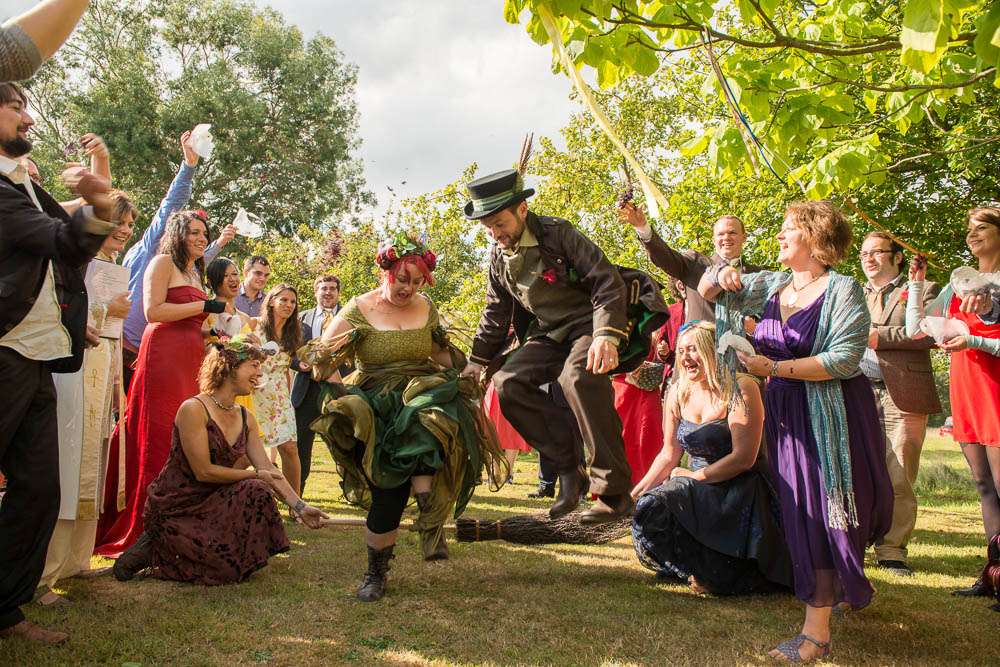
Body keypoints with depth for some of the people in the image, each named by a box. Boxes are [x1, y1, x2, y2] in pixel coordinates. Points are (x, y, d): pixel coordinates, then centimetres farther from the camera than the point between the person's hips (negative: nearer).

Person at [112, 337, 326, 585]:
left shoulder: (246, 418, 7)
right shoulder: (194, 409, -17)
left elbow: (268, 469, 2)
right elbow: (203, 471, -19)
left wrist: (300, 507, -7)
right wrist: (254, 476, -11)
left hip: (211, 501, 7)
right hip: (174, 507, -7)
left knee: (258, 492, -15)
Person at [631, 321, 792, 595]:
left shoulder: (741, 388, -11)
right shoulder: (678, 392, 7)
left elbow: (743, 457, -16)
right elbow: (669, 454, 10)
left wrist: (693, 476, -12)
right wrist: (637, 492, -3)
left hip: (737, 491, -6)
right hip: (694, 490, 7)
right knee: (648, 507, -21)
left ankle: (709, 574, 0)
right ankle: (698, 568, 5)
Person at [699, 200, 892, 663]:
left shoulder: (843, 290, -11)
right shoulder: (770, 286, 9)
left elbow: (845, 359, -20)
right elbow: (707, 291, 14)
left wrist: (776, 368, -24)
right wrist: (720, 277, -9)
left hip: (831, 414, -6)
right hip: (784, 412, 7)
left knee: (822, 511, -6)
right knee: (798, 511, 11)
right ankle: (846, 589, 31)